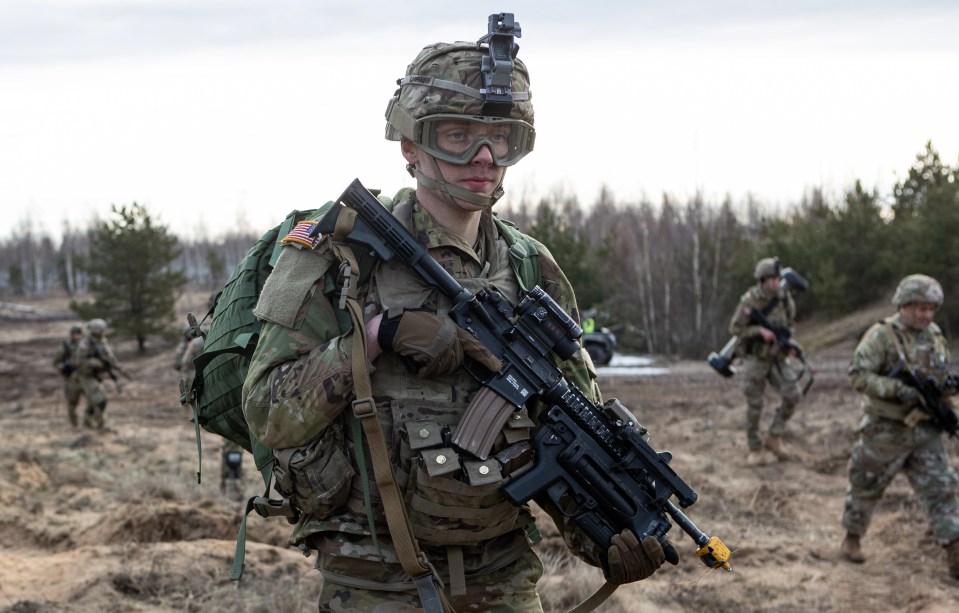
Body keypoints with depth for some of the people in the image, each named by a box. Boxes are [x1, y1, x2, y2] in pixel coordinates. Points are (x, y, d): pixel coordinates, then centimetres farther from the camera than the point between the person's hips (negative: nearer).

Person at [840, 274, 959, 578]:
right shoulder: (882, 335, -13)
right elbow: (858, 375, -21)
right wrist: (897, 389, -29)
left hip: (924, 430, 5)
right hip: (885, 430, -5)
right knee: (866, 485, 10)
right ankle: (852, 539, 30)